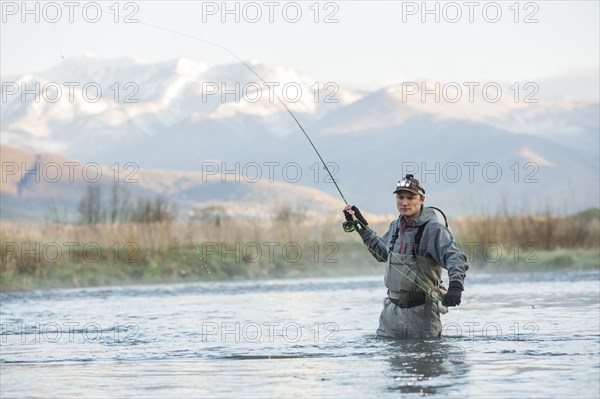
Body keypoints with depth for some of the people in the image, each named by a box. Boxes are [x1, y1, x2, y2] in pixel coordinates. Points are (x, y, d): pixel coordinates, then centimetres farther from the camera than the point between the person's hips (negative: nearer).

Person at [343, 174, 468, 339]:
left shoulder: (434, 229, -13)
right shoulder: (396, 226, 9)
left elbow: (455, 258, -25)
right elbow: (382, 252, 29)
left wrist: (455, 286, -43)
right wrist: (360, 224, 28)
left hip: (421, 311, -6)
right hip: (392, 307, 6)